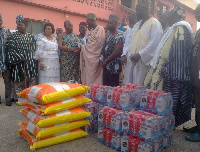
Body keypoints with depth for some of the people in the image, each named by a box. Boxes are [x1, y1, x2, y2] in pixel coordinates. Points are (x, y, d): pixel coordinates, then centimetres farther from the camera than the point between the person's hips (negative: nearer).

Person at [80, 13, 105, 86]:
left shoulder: (100, 29, -10)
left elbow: (97, 44, -18)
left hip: (94, 58, -8)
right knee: (88, 77, 9)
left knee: (93, 79, -3)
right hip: (88, 57, 8)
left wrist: (84, 47, -9)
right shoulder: (91, 30, 17)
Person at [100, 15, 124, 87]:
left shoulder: (119, 36, -10)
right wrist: (103, 61, 6)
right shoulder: (109, 35, 16)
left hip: (114, 66, -8)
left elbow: (117, 51, -17)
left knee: (113, 87, -1)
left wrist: (106, 61, -11)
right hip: (106, 66, 8)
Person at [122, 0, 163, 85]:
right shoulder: (136, 25, 22)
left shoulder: (155, 23, -2)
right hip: (130, 61, 7)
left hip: (142, 62, -7)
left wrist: (140, 55, -19)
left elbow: (155, 43, -14)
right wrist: (125, 54, 8)